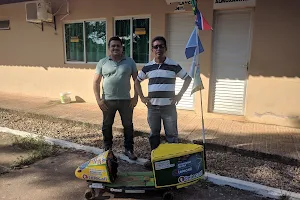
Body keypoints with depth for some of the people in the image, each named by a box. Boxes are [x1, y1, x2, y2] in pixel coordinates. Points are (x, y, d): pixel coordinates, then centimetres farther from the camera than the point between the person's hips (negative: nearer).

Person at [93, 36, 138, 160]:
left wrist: (135, 97, -3)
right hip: (107, 100, 1)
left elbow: (136, 80, 5)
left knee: (128, 125, 7)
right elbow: (96, 82, 3)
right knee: (107, 125, 12)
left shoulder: (130, 62, 3)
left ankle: (129, 149, 23)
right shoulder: (102, 63, 3)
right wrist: (98, 99, -5)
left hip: (125, 100, 0)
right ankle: (107, 149, 29)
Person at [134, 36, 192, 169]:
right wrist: (142, 97, 7)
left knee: (171, 135, 4)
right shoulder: (147, 67, 4)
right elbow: (137, 81, 17)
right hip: (152, 107, 3)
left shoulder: (174, 66, -3)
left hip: (169, 107, -2)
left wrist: (179, 95, -1)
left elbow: (188, 78, 6)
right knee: (154, 134, 13)